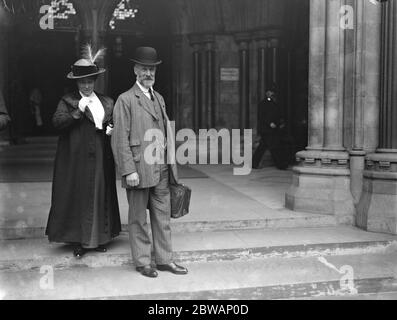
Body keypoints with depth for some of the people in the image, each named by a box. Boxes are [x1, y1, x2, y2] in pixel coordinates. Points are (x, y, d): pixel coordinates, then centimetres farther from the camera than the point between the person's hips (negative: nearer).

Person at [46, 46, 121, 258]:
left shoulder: (107, 102, 13)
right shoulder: (68, 101, 2)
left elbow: (112, 125, 24)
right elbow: (57, 122, -11)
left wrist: (111, 130, 2)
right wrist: (77, 111, -22)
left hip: (100, 159, 4)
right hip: (76, 159, -4)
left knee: (101, 196, 8)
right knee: (78, 197, -1)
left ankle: (99, 238, 19)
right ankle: (78, 241, 7)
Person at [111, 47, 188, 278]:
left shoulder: (159, 98, 16)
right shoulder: (126, 100, -5)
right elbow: (120, 139, -10)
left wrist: (171, 163, 12)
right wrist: (129, 170, -16)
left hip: (161, 169, 6)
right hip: (139, 168, -6)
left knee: (163, 216, 11)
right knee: (139, 219, 6)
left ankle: (164, 260, 21)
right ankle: (142, 262, 18)